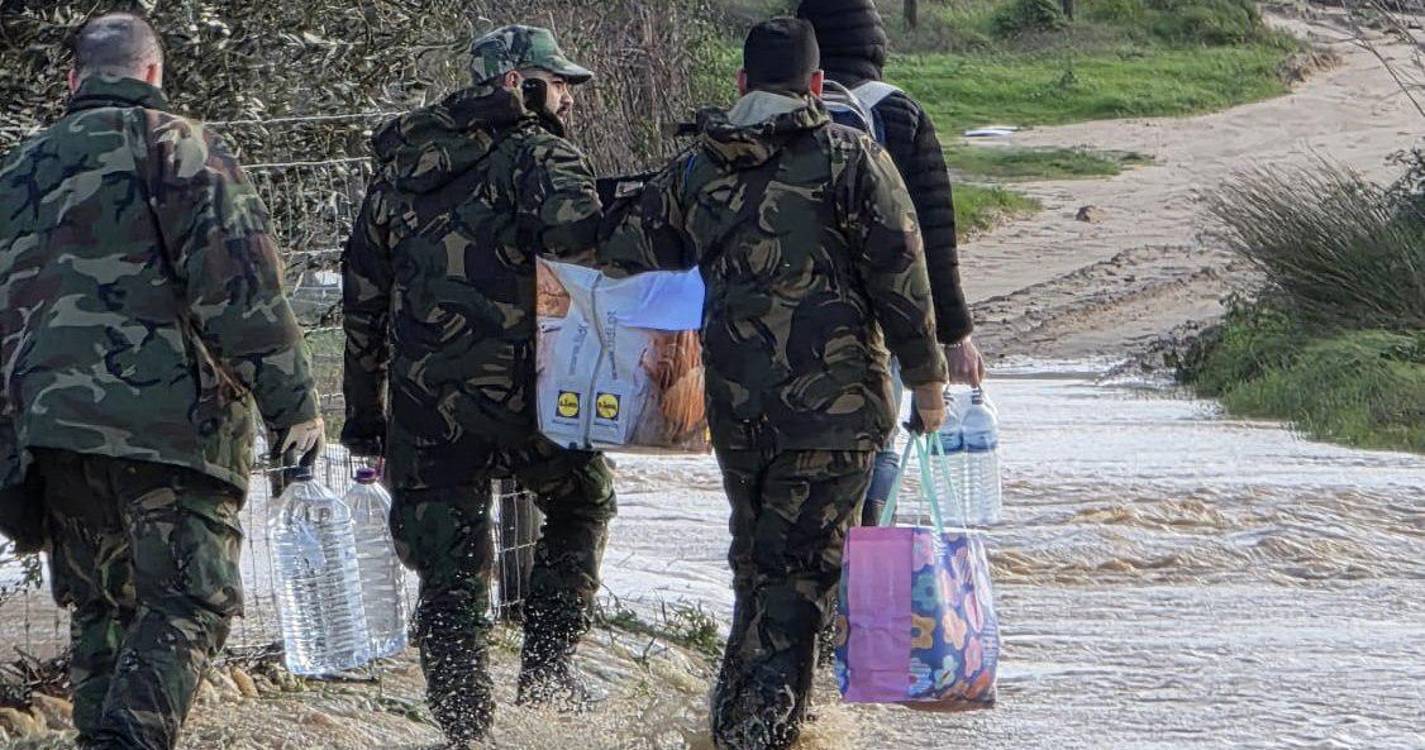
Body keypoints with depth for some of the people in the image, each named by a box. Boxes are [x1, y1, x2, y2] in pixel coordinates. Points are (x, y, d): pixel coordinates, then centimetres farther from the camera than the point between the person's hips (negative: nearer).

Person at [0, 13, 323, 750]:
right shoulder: (180, 148, 0)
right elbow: (239, 284, -10)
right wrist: (292, 402, -6)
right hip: (168, 415, -6)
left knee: (100, 606, 16)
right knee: (190, 599, -8)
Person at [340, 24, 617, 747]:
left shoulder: (400, 170, 18)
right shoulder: (537, 154, -1)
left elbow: (363, 296, 19)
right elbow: (579, 241, -22)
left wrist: (363, 410, 24)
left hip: (424, 401, 4)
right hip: (522, 389, -4)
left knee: (449, 570, 10)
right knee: (582, 501, 21)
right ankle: (547, 663, 15)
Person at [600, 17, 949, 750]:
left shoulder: (692, 170, 7)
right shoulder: (850, 159, -5)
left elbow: (622, 255, 13)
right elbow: (900, 277, -7)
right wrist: (926, 375, 0)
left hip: (734, 408, 4)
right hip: (835, 404, -4)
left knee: (757, 560, 20)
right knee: (801, 567, -2)